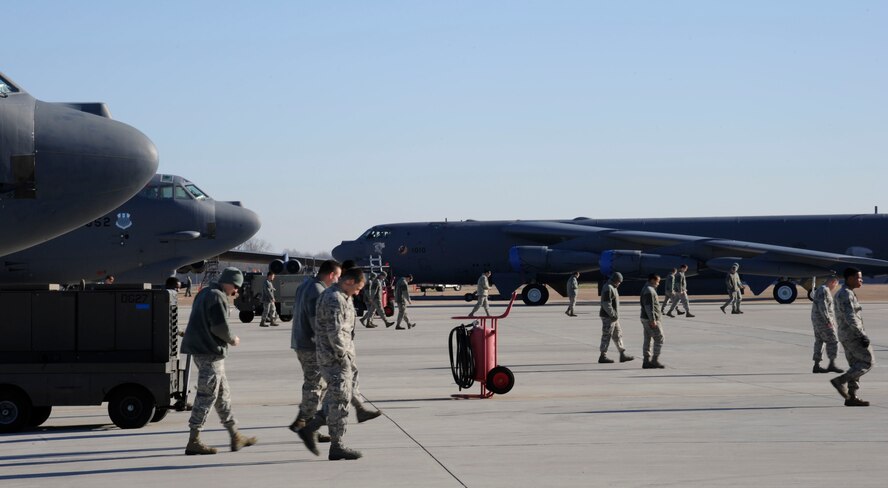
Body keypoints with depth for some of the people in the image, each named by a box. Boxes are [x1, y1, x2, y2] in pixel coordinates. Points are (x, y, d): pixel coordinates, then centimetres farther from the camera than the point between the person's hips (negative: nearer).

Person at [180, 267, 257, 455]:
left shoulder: (204, 293, 18)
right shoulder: (217, 297, -14)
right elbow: (220, 326, -21)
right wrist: (232, 339, -3)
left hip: (200, 349, 11)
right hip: (210, 352, -11)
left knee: (223, 393, 15)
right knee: (207, 395, -6)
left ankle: (235, 437, 21)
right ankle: (194, 441, -4)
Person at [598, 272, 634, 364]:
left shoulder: (612, 288, 16)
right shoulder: (608, 288, -18)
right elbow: (606, 304, -24)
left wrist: (615, 315, 17)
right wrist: (613, 315, -21)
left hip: (613, 317, 11)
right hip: (608, 317, -11)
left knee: (618, 335, 11)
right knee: (606, 336, -4)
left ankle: (623, 355, 15)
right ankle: (603, 356, 1)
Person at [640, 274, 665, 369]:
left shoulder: (646, 289, 16)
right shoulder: (649, 291, -17)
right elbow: (649, 306, -22)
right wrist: (653, 320, -23)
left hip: (645, 318, 10)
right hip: (651, 319, -10)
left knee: (647, 340, 9)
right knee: (659, 339, -4)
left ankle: (647, 361, 9)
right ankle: (655, 360, -2)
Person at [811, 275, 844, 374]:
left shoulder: (819, 289, 17)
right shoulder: (824, 290, -15)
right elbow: (823, 307, -23)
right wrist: (829, 321, -23)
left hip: (816, 321, 10)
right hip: (823, 321, -10)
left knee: (819, 342, 10)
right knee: (832, 341, -6)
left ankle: (816, 366, 9)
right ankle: (832, 365, -6)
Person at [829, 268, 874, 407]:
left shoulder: (841, 294, 16)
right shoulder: (847, 294, -16)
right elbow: (850, 318, -23)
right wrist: (863, 336, -23)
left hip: (845, 335, 10)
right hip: (853, 335, -10)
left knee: (856, 366, 9)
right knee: (868, 361, -4)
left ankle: (851, 397, 8)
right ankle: (840, 380, -9)